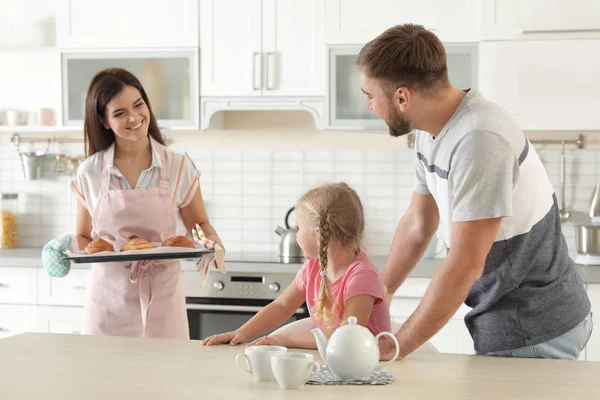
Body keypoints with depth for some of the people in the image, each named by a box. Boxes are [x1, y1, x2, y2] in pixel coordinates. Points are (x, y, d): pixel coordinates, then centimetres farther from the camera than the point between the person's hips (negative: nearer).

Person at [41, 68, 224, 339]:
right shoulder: (90, 173, 0)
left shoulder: (178, 167, -2)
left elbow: (200, 224, 9)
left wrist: (212, 243, -11)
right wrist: (67, 245, -11)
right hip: (108, 299, 1)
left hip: (161, 299, 0)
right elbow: (85, 238, 10)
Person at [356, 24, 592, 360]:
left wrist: (393, 349, -20)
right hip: (504, 319, 9)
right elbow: (417, 224, 14)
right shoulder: (432, 131, 3)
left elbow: (465, 265, -27)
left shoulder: (480, 140, -27)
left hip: (532, 332, -9)